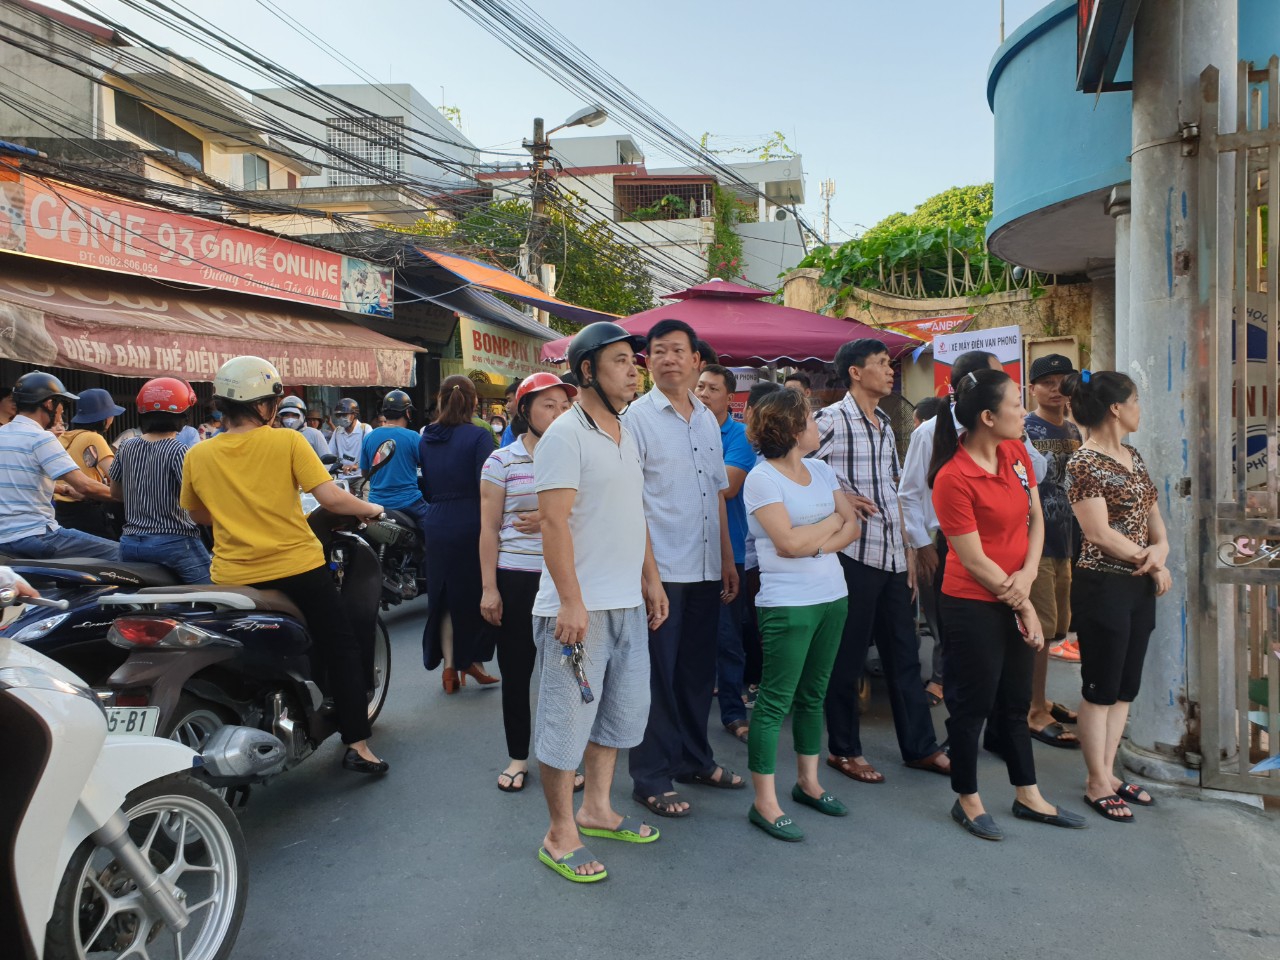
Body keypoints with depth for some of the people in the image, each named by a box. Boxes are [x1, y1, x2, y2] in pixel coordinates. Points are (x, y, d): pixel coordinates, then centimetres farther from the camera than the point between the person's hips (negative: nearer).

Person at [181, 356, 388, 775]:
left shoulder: (197, 456, 1)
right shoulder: (287, 442, -9)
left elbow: (198, 514, 15)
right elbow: (330, 498, -15)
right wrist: (371, 509, 3)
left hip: (234, 579, 3)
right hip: (298, 570, -3)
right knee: (343, 649, 11)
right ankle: (356, 744, 11)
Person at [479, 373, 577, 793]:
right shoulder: (502, 460, 0)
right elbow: (489, 529, -1)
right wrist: (489, 587, -6)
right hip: (516, 580, -1)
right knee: (515, 672, 7)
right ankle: (517, 757, 25)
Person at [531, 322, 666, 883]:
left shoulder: (626, 435, 14)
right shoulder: (565, 436, -13)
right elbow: (554, 521, -19)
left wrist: (650, 578, 17)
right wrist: (571, 601, -22)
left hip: (628, 603, 9)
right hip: (579, 607, -9)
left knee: (623, 710, 18)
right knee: (567, 720, 1)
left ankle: (596, 809, 34)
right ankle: (560, 836, 16)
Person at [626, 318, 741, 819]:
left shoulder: (708, 419, 12)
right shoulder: (637, 417, -6)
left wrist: (728, 558, 15)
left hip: (706, 569, 6)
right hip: (661, 569, -6)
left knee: (698, 669, 15)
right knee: (658, 674, 2)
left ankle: (694, 758, 31)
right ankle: (651, 778, 15)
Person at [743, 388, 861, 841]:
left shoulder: (822, 471, 11)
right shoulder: (762, 478, -12)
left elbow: (853, 526, 6)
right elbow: (789, 542, -19)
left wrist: (821, 544, -12)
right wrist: (833, 521, -4)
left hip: (832, 596, 7)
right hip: (787, 603, -7)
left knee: (813, 694, 17)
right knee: (775, 700, -2)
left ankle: (808, 782, 31)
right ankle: (764, 803, 7)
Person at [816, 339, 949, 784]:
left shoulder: (886, 423, 16)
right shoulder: (831, 419, -9)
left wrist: (907, 550, 17)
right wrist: (840, 497, -16)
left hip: (892, 556, 8)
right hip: (854, 555, -7)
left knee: (904, 654, 14)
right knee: (848, 656, 4)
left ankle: (920, 746, 26)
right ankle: (844, 750, 18)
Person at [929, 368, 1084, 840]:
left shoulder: (1017, 453, 2)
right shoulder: (953, 478, -21)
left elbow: (1036, 518, 5)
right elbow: (973, 559, -18)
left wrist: (1027, 576, -11)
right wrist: (1021, 605, -10)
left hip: (1015, 601, 8)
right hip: (974, 606, -8)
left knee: (1015, 701, 20)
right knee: (973, 703, 7)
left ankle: (1028, 797, 35)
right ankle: (967, 800, 26)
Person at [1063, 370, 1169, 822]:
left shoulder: (1133, 456, 11)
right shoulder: (1084, 462, -15)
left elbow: (1152, 511, 13)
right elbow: (1100, 534, -19)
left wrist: (1161, 549, -8)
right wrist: (1152, 563, -9)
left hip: (1141, 586, 8)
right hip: (1103, 586, -8)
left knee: (1126, 686, 14)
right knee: (1101, 688, 2)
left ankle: (1107, 772, 27)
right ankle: (1097, 784, 15)